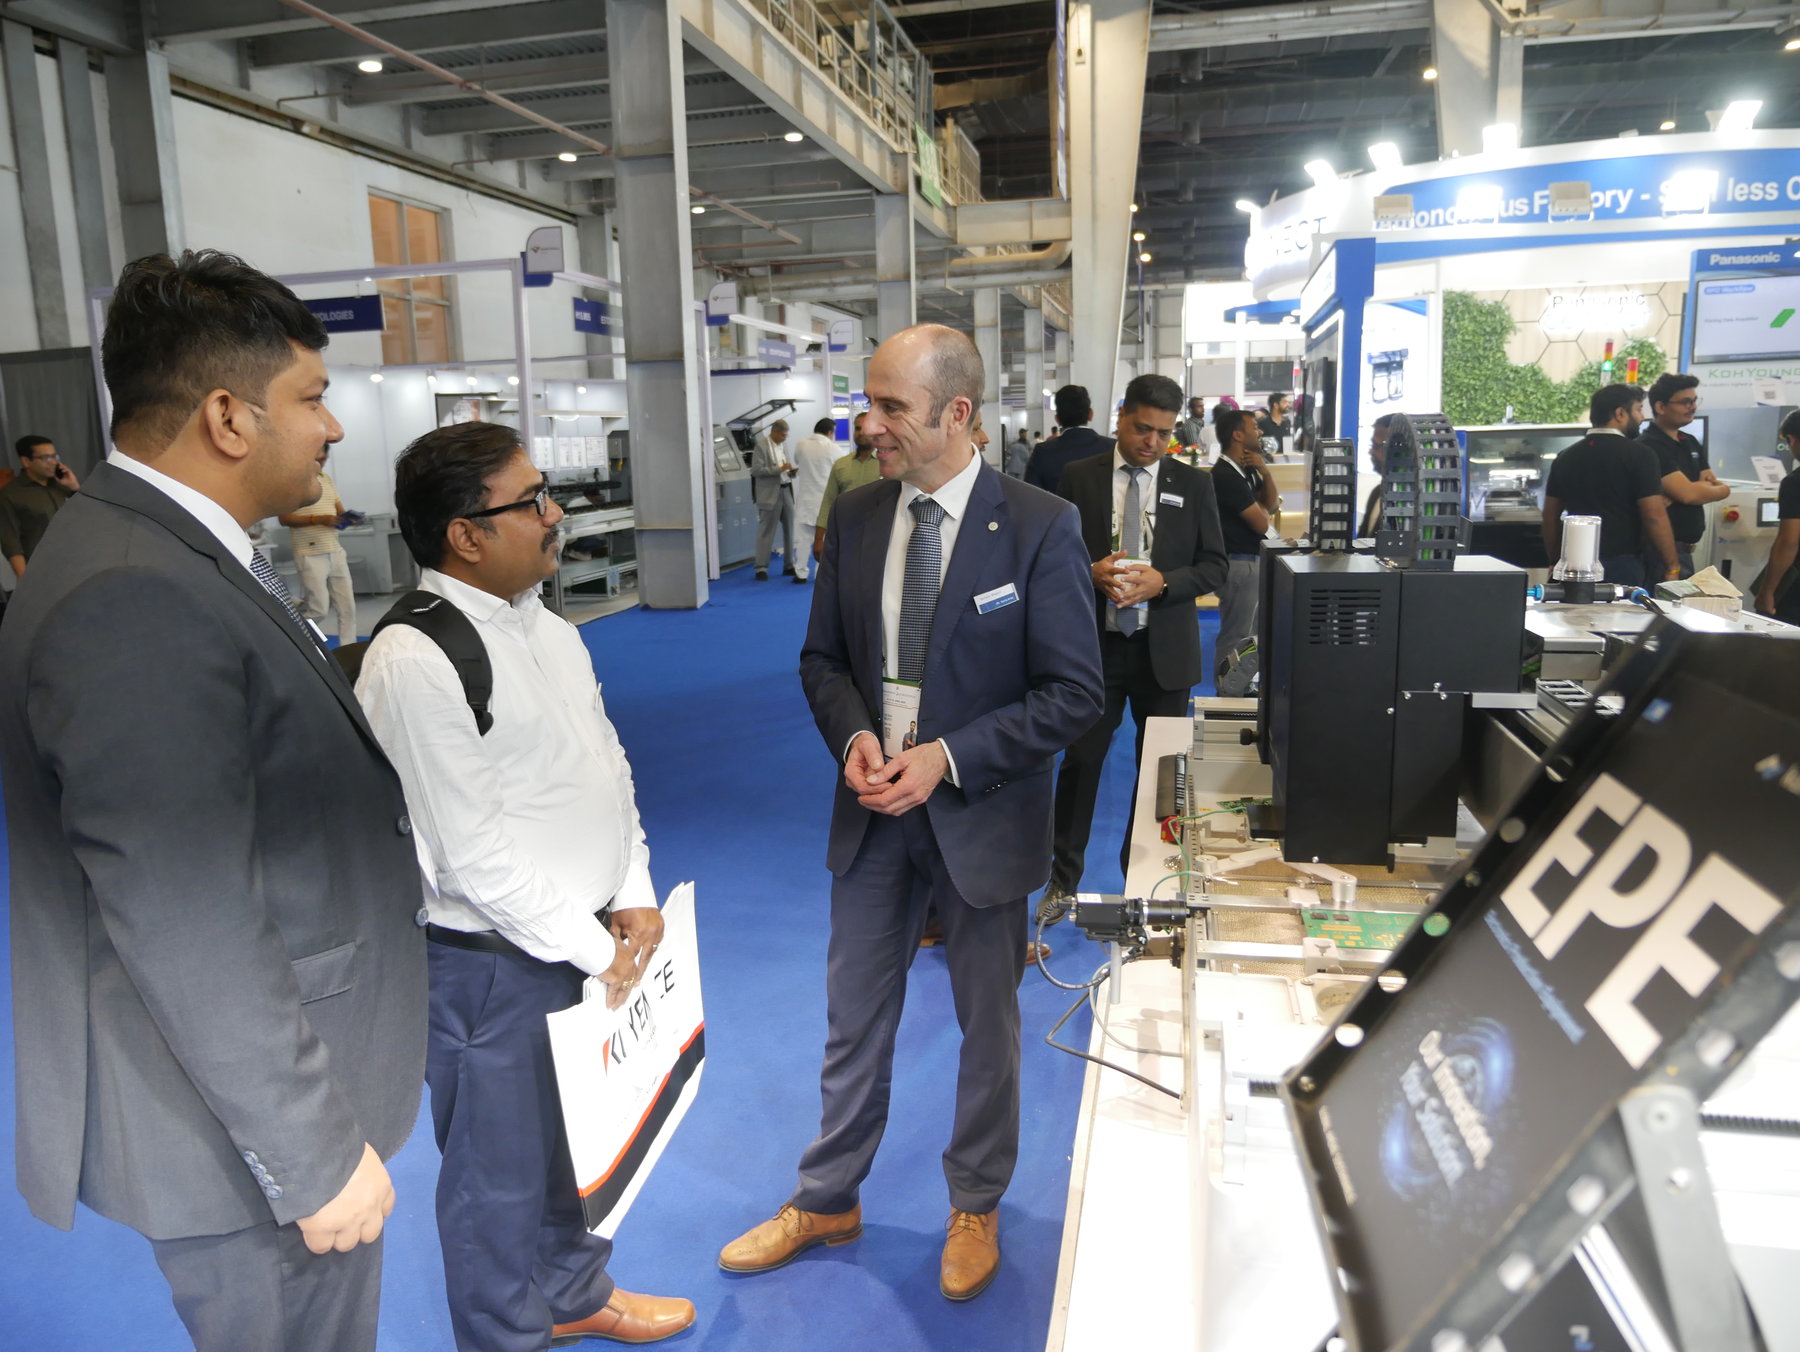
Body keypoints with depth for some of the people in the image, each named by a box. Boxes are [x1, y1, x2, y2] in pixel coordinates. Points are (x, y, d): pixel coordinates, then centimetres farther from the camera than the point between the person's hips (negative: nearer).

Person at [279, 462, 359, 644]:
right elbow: (285, 518, -11)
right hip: (310, 555, -6)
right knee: (319, 607, -8)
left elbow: (340, 511, 16)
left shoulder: (327, 479, 14)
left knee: (347, 605, 3)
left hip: (336, 552, 6)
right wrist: (318, 519, -21)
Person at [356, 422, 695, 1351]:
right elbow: (473, 850, -22)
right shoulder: (416, 663, -22)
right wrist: (593, 949, -16)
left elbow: (607, 766, 9)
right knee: (502, 1169, 13)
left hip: (595, 933, 8)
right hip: (495, 961, -8)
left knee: (575, 1139, 26)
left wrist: (632, 899, 0)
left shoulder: (544, 627, 5)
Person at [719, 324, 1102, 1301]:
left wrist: (948, 758, -21)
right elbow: (824, 659, 8)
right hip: (874, 806, 4)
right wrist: (853, 734, -13)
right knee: (854, 1017, 17)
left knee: (988, 1024, 16)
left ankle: (976, 1206, 40)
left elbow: (1074, 692, -13)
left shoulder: (1039, 527, -14)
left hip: (981, 810, -3)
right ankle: (827, 1200, 39)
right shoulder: (855, 517, 0)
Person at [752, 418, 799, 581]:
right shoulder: (761, 445, -8)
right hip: (770, 494, -7)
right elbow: (756, 470, -15)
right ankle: (761, 569, 3)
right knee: (766, 532, -3)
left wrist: (791, 472, 1)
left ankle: (790, 566, 18)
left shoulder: (781, 446, 13)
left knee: (790, 529, 9)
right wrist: (779, 469, -18)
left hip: (786, 491, 7)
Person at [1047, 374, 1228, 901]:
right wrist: (1091, 572, -17)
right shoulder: (1079, 478, 1)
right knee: (1081, 760, 4)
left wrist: (1163, 581, -15)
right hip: (1094, 643, -1)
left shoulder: (1193, 484, 3)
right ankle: (1064, 875, 21)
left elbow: (1214, 566, 2)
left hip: (1165, 650, 1)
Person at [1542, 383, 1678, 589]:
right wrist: (1673, 567, -4)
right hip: (1624, 565, -5)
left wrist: (1556, 562, 22)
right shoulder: (1638, 455, -8)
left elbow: (1550, 516, 13)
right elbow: (1655, 517, -12)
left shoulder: (1565, 457, 9)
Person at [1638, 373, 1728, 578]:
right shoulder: (1648, 447, -14)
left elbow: (1722, 489, 7)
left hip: (1685, 550, 9)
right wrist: (1713, 488, 2)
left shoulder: (1691, 443, 16)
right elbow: (1688, 494, -20)